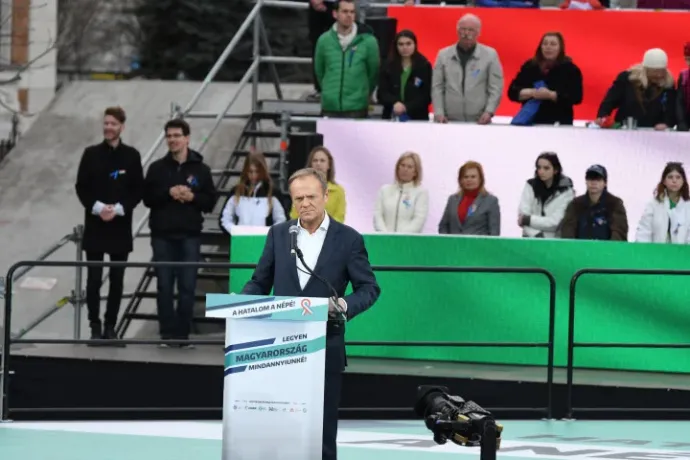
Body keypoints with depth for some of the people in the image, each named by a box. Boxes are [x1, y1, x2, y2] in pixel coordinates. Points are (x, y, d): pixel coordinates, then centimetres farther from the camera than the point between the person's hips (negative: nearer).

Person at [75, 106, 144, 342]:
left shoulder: (131, 155, 3)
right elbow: (81, 187, 2)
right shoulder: (91, 154, 4)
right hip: (95, 225, 0)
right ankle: (95, 326, 3)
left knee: (117, 279, 3)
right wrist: (97, 207, -14)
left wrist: (119, 209, -13)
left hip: (120, 226, 0)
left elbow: (138, 190, 1)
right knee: (94, 278, -3)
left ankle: (110, 326, 10)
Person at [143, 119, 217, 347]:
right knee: (164, 286, 1)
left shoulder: (201, 169, 5)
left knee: (187, 286, -1)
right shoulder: (157, 168, 6)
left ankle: (183, 333, 5)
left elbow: (210, 201, 4)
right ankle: (167, 334, 5)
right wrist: (168, 193, -14)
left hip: (190, 236, 0)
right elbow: (148, 197, 1)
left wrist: (192, 197, -14)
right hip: (162, 235, 1)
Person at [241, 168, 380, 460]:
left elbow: (369, 288, 0)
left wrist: (343, 305, -20)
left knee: (323, 429, 4)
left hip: (324, 348, -2)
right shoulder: (278, 234, 7)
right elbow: (260, 282, 10)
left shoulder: (348, 239, -1)